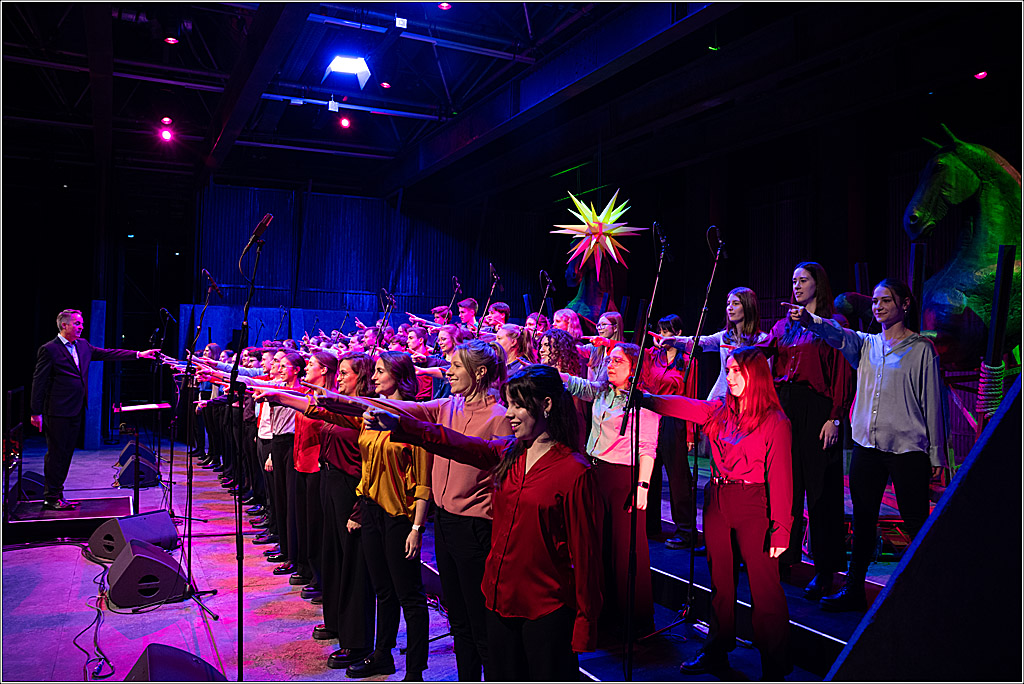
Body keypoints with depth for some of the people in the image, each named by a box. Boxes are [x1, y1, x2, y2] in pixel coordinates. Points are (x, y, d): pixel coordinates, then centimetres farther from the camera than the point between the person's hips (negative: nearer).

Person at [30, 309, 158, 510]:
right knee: (56, 453, -1)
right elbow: (39, 381, -9)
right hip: (57, 412, -7)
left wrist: (138, 354, 6)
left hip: (76, 410, 7)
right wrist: (36, 412, -12)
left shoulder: (83, 345, 12)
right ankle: (51, 497, 8)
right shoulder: (49, 350, -9)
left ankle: (57, 495, 20)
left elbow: (106, 354, 14)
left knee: (66, 453, 12)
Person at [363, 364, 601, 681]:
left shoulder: (574, 471, -15)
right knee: (504, 675, 18)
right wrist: (398, 425, -18)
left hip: (546, 609, -6)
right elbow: (459, 444, -6)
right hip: (501, 596, 6)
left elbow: (584, 551, -13)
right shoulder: (507, 453, 4)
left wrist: (585, 622, -11)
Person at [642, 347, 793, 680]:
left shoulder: (775, 421, -8)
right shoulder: (719, 410, 7)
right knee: (720, 581, 16)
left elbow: (780, 477, -11)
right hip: (716, 500, 5)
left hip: (753, 505, -5)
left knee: (764, 587, 1)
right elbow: (680, 406, -1)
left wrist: (780, 527, -14)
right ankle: (717, 652, 31)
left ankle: (774, 667, 18)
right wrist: (640, 397, -15)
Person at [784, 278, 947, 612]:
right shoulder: (866, 344, 12)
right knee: (863, 520, 10)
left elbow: (932, 403, 0)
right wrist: (810, 319, -30)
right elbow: (838, 334, -8)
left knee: (916, 523, 1)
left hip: (907, 448, -4)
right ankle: (854, 590, 20)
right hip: (867, 445, 4)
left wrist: (936, 455, -2)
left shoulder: (922, 348, 1)